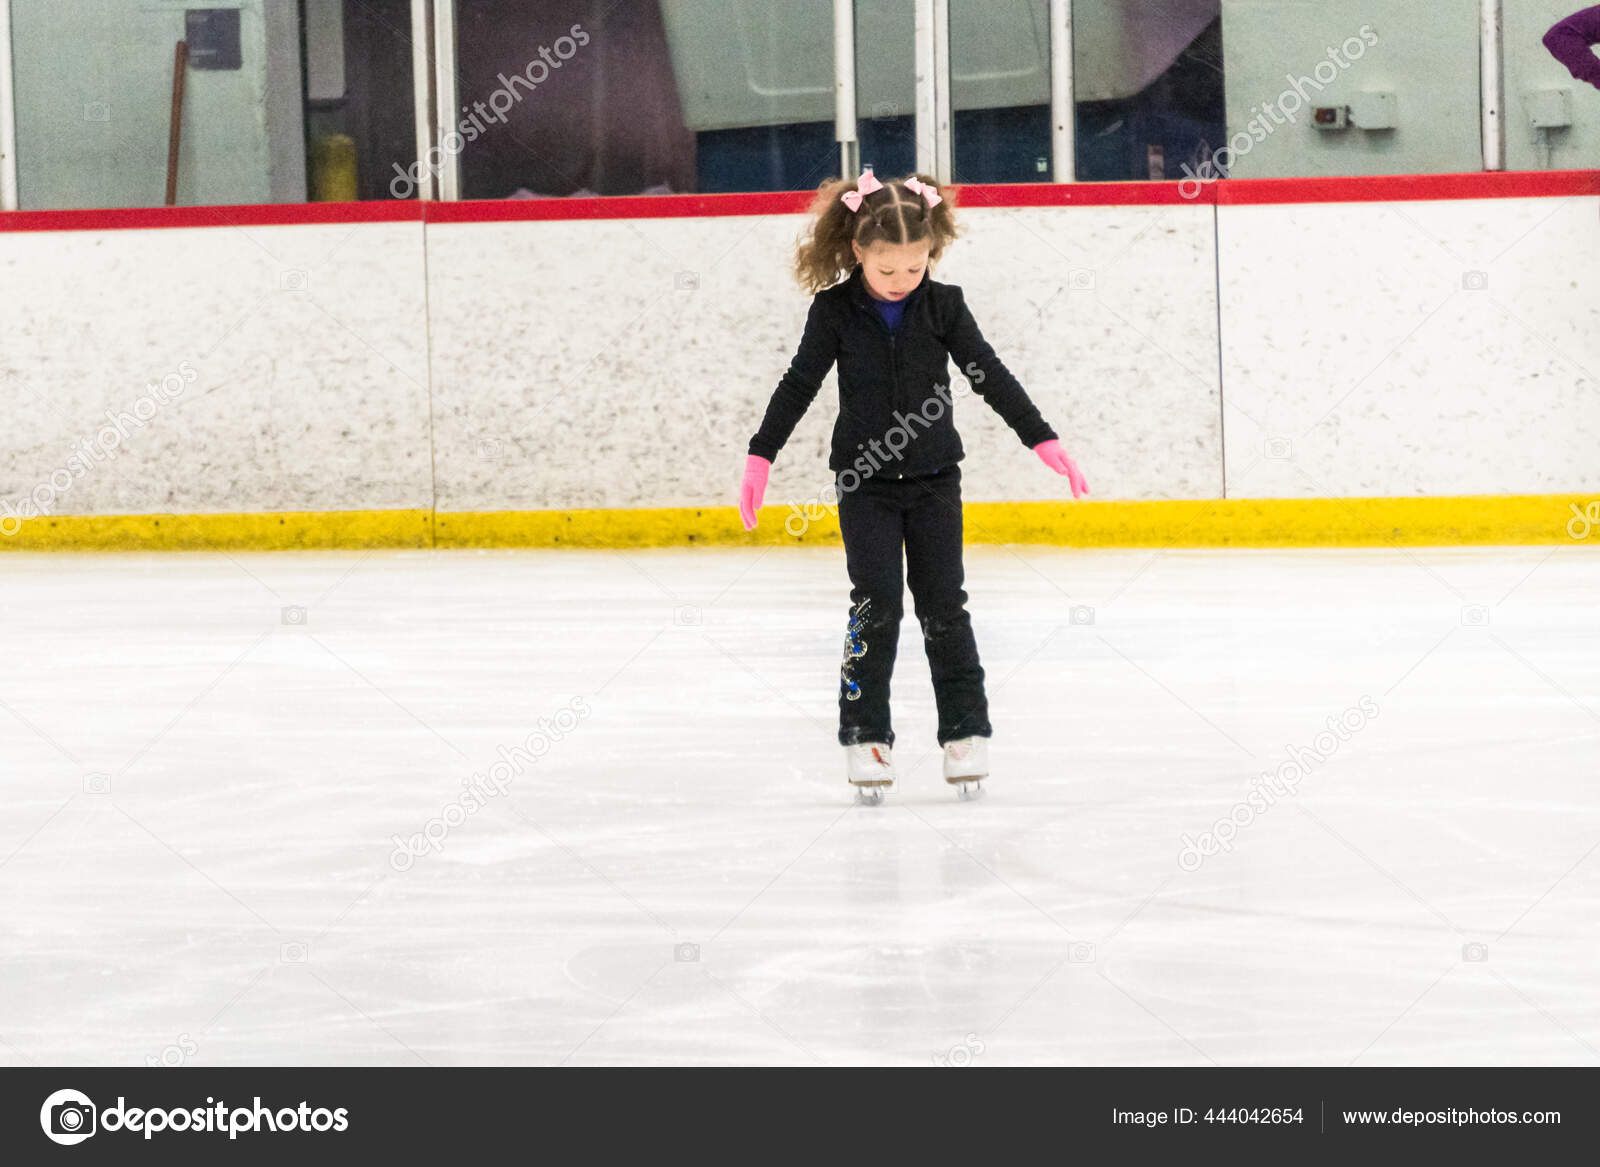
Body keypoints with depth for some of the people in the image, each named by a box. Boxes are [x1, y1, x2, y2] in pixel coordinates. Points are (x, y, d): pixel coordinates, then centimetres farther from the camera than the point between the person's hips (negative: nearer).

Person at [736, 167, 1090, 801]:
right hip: (865, 481, -1)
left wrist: (1044, 440, -1)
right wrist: (760, 456, -3)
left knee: (944, 605, 0)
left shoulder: (942, 304, -4)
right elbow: (799, 385, 0)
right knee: (875, 605, -8)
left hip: (934, 477, 1)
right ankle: (866, 734, -2)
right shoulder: (835, 310, -6)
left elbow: (990, 377, 0)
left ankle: (965, 728, 8)